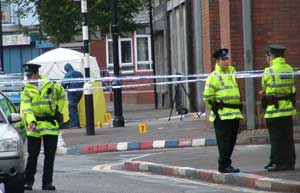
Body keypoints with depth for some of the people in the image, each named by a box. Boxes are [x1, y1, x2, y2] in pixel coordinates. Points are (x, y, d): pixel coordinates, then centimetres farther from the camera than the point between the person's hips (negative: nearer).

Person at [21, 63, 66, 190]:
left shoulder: (50, 86, 3)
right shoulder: (26, 91, 1)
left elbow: (62, 95, 23)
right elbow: (26, 108, -12)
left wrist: (57, 109, 15)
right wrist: (30, 120, -28)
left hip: (50, 127, 1)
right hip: (34, 127, -1)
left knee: (50, 156, 1)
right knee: (32, 156, 3)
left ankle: (47, 182, 8)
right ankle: (28, 181, 12)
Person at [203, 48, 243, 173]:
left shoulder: (232, 74, 16)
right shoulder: (214, 77, -8)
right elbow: (207, 97, -8)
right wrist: (216, 107, -6)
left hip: (235, 114, 8)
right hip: (222, 115, -8)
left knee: (231, 140, 10)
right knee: (224, 141, -7)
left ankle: (225, 163, 18)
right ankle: (224, 165, -4)